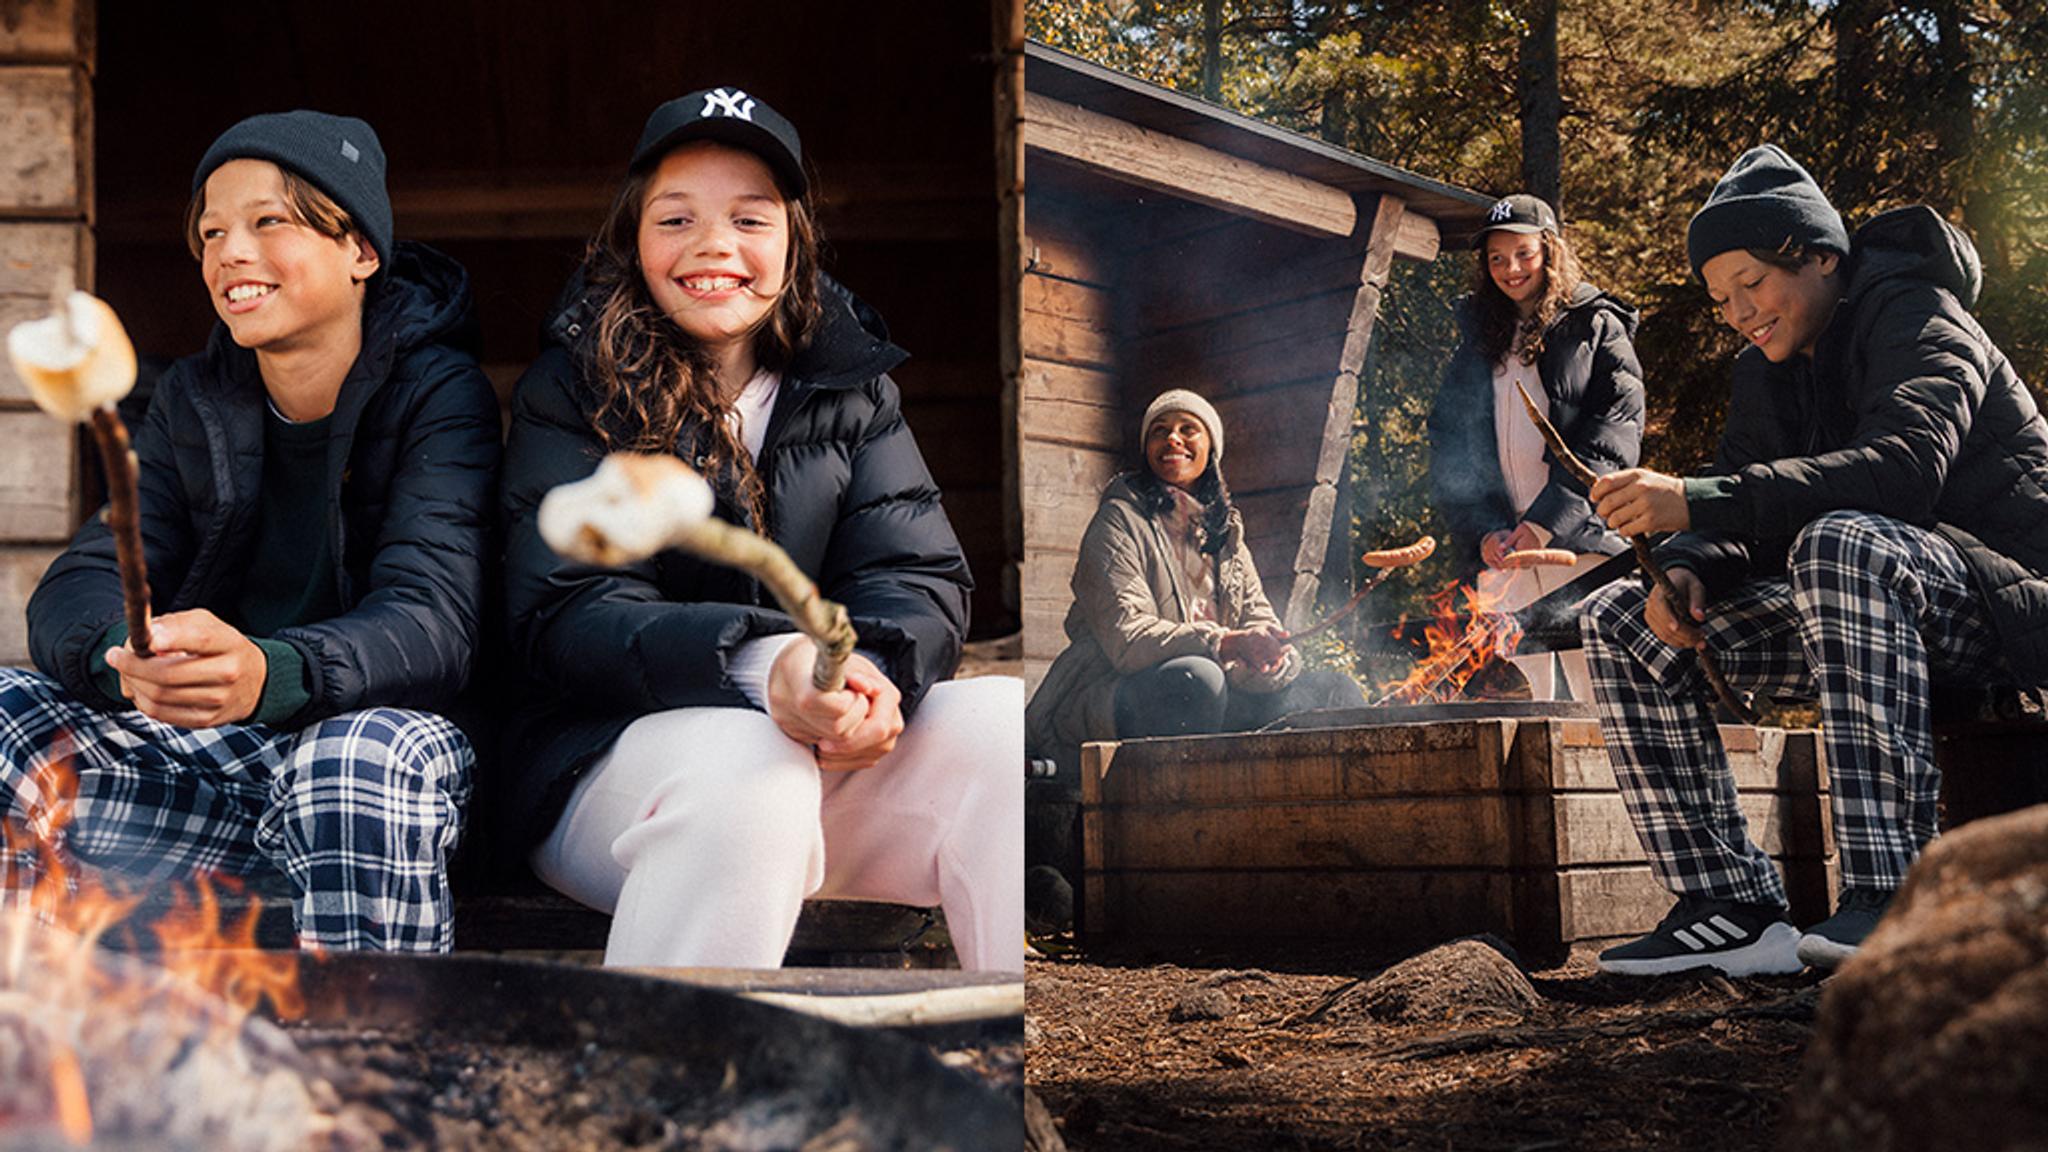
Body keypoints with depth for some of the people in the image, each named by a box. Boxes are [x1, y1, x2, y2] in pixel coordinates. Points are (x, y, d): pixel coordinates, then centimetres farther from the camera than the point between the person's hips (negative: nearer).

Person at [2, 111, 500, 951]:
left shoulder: (439, 393, -6)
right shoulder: (192, 400, 9)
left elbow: (434, 624, -20)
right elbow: (75, 594, -3)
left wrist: (267, 673, -41)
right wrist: (124, 654, -30)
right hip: (207, 755, 5)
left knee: (370, 752, -36)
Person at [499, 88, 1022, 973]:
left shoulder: (849, 384, 11)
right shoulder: (572, 392, 1)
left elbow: (918, 576, 1)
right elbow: (563, 615, -11)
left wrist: (873, 668, -26)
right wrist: (762, 665, -32)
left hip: (828, 759, 3)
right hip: (614, 756, -3)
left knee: (1002, 726, -25)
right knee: (743, 767, -37)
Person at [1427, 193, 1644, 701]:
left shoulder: (1596, 328, 7)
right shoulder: (1477, 345, 20)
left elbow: (1615, 433, -4)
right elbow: (1447, 447, 13)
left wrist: (1546, 521, -14)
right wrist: (1482, 530, -3)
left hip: (1580, 545, -4)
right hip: (1500, 553, 4)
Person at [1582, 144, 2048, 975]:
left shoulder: (1919, 318, -12)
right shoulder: (1768, 372, 13)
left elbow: (1906, 466, -31)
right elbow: (1740, 512, 7)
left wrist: (1699, 501, -39)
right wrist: (1686, 571, -19)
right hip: (1863, 602, 8)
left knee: (1842, 542, -40)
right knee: (1621, 622, -4)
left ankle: (1889, 899, -42)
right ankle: (1734, 909, -13)